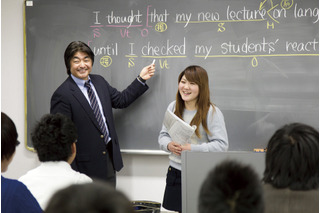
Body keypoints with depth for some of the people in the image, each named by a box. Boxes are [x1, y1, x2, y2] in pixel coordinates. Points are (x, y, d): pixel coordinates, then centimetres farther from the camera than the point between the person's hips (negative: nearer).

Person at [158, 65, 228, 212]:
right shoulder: (173, 107, 7)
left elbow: (221, 145, -13)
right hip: (175, 172, 4)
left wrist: (192, 149, -20)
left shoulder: (212, 112, -9)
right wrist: (169, 145, -10)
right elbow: (163, 135, 13)